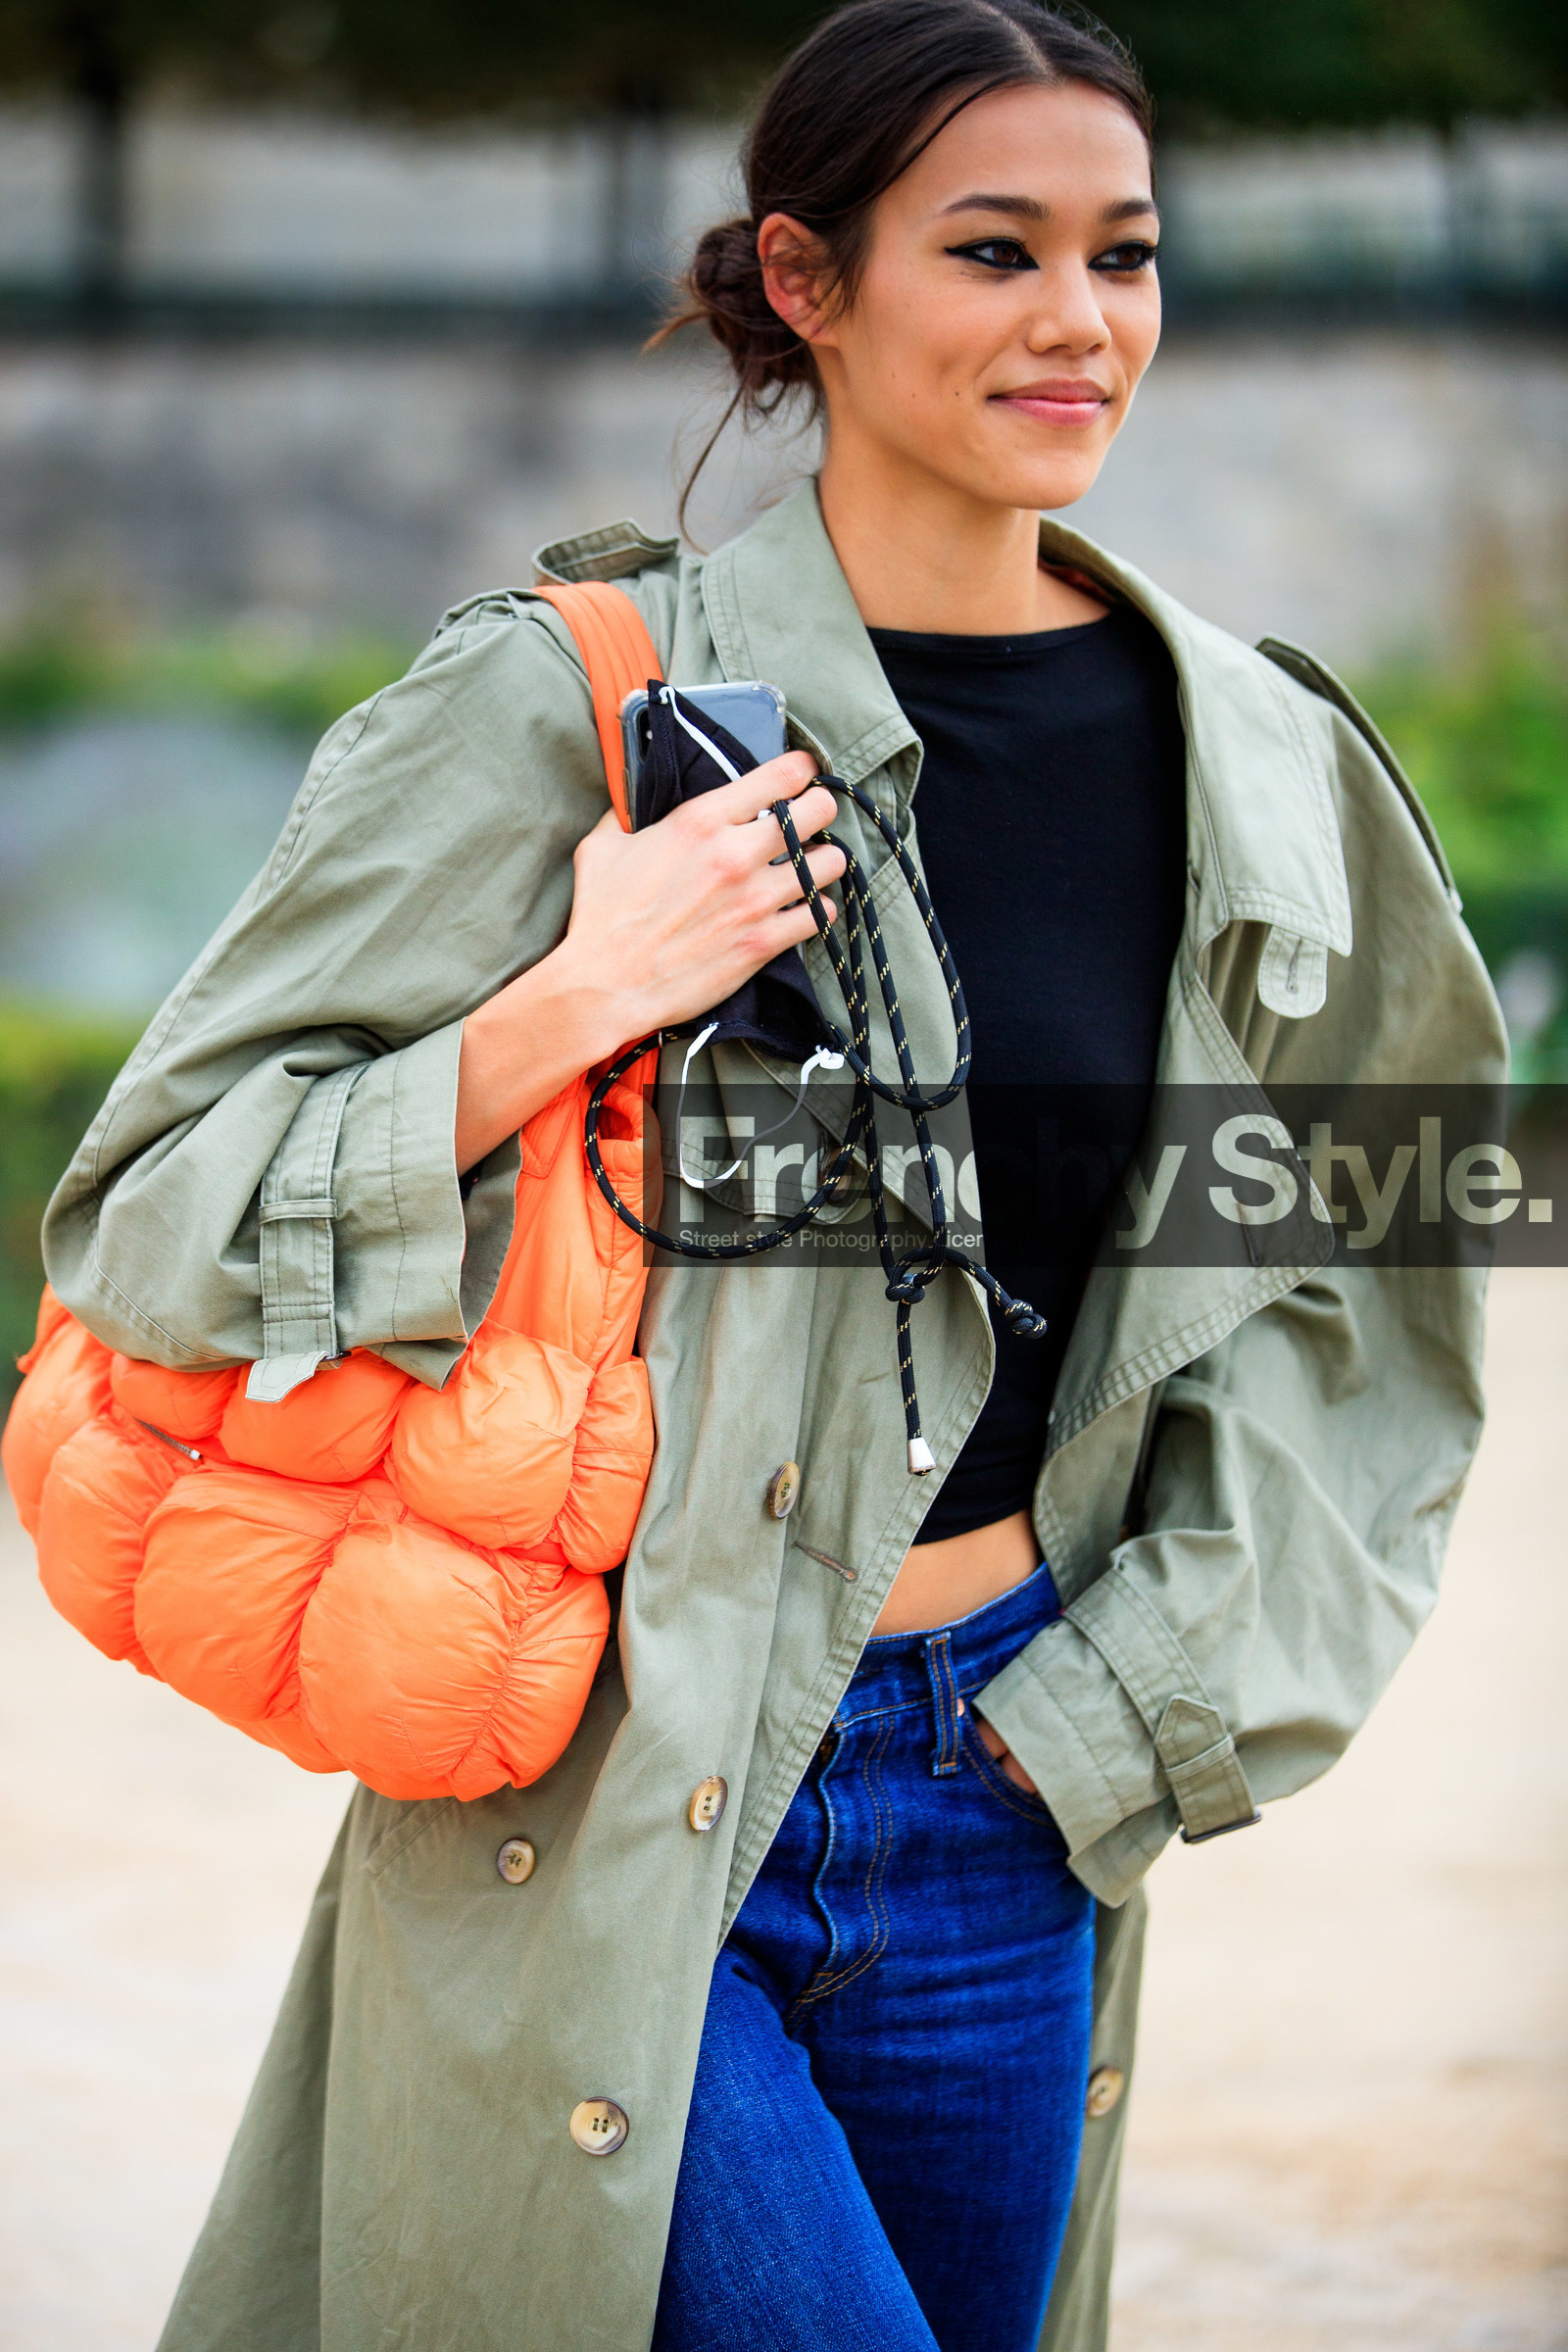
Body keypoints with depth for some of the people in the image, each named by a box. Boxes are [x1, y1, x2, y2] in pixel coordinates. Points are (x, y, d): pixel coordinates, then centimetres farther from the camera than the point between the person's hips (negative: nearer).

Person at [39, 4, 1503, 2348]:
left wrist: (1131, 1695, 7)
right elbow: (147, 1217, -9)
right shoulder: (564, 702, -9)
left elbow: (1348, 1293, 16)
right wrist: (570, 1011, -20)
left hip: (1006, 1803, 5)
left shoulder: (1264, 760, 5)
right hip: (602, 1813, -4)